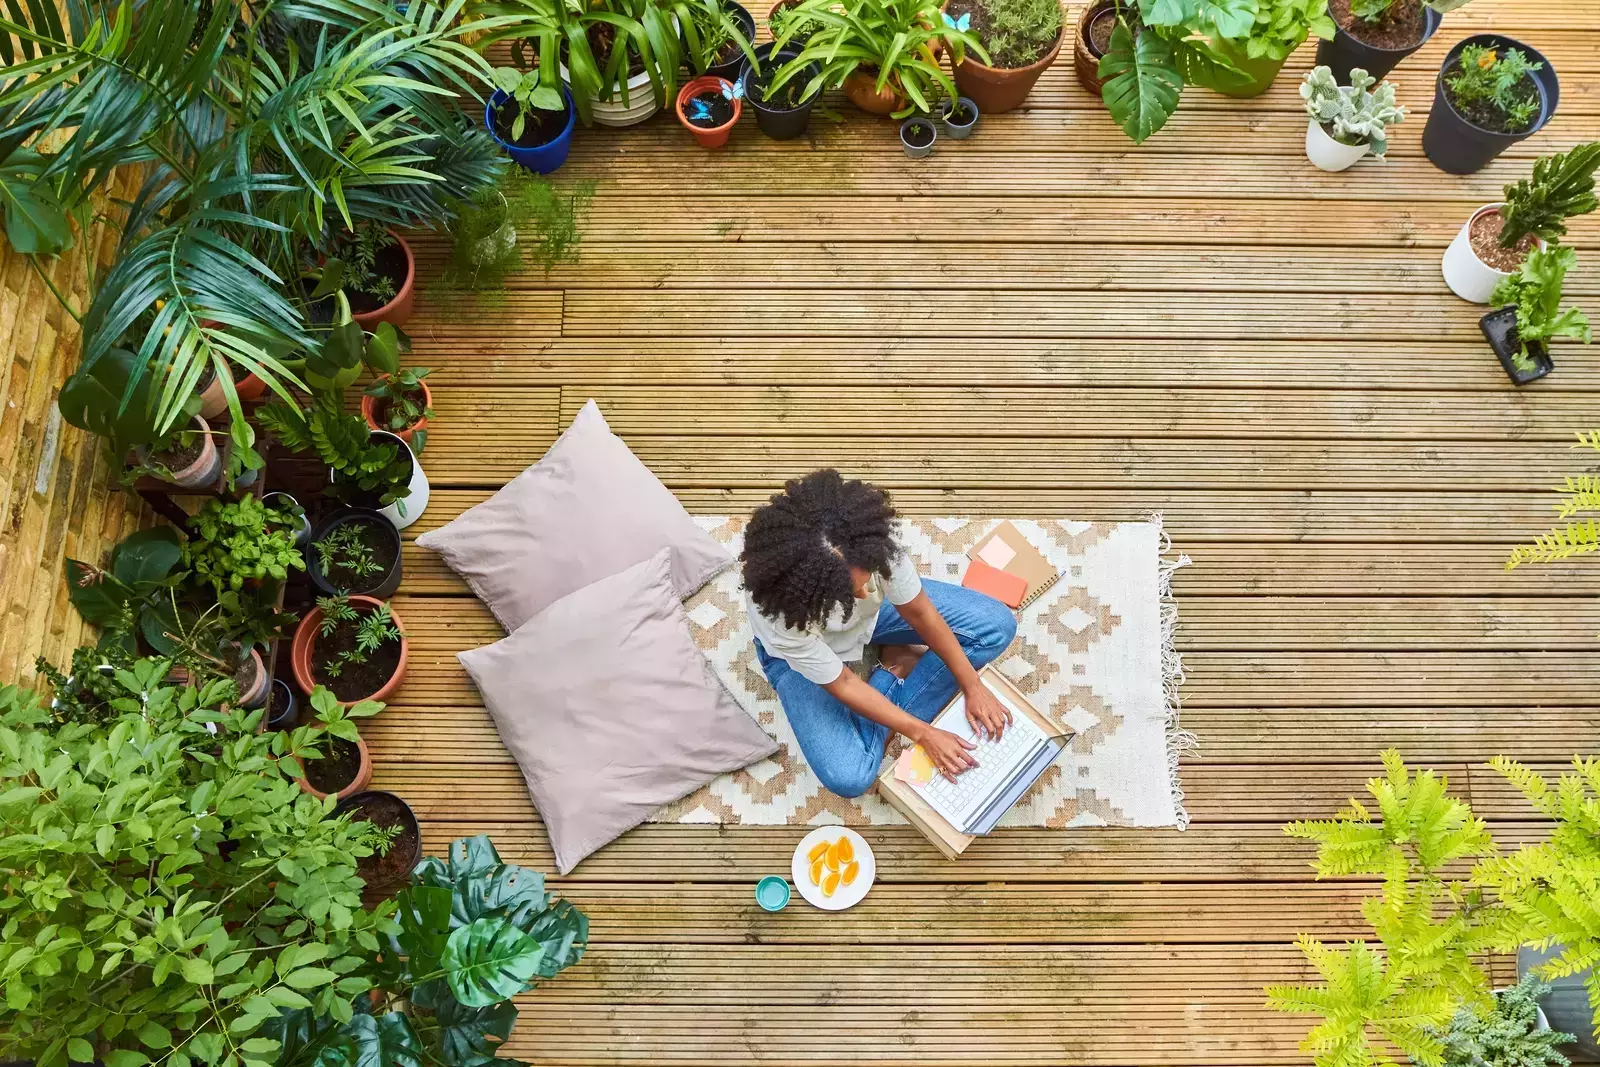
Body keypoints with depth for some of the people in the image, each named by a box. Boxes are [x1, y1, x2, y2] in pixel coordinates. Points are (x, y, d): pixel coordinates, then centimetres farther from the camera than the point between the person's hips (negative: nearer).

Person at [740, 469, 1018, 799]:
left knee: (998, 625, -9)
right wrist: (923, 733, -22)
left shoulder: (874, 545, -37)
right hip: (800, 654, -3)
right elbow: (842, 685, -26)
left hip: (874, 611, 3)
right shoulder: (780, 614, -42)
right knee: (849, 777, -20)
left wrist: (972, 687, -14)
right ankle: (893, 673, 4)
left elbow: (920, 612, -18)